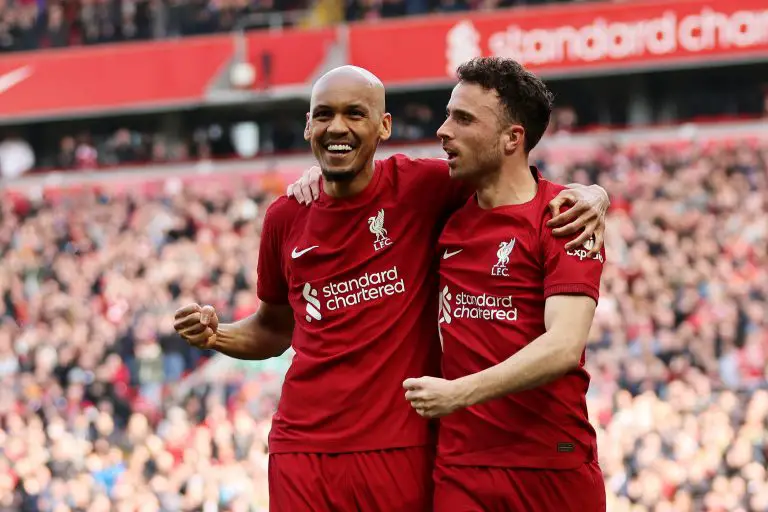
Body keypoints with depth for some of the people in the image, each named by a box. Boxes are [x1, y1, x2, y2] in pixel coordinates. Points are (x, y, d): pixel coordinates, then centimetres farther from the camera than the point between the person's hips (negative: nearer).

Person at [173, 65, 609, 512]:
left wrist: (587, 196, -16)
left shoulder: (421, 187, -3)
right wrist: (216, 334, 4)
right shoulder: (286, 218, 8)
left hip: (401, 449, -2)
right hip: (303, 450, 3)